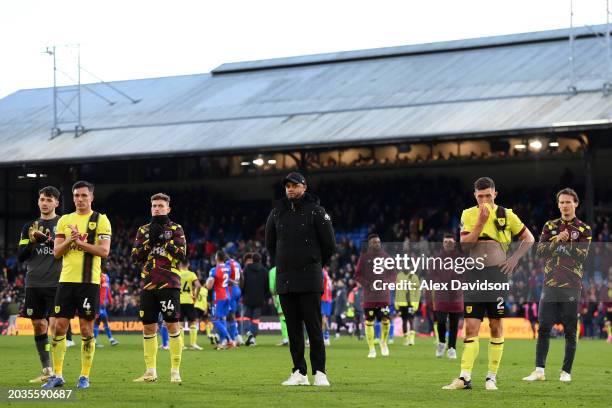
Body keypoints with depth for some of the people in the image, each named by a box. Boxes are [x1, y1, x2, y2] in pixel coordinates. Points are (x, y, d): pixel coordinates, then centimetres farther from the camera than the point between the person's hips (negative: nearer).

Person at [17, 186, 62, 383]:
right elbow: (20, 256, 9)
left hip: (56, 284, -4)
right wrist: (32, 241, -9)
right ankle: (46, 370, 14)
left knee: (55, 325, -12)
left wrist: (49, 240, -19)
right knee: (38, 326, 6)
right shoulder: (30, 226, 14)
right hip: (34, 284, 4)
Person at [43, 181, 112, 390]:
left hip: (89, 281, -4)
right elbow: (56, 252, 8)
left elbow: (104, 251, -9)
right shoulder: (64, 220, 13)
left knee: (86, 329, -1)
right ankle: (57, 375, 8)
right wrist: (69, 240, -11)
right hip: (66, 280, 4)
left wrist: (81, 242, -16)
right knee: (59, 327, 1)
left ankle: (85, 376, 7)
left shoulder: (100, 220, 1)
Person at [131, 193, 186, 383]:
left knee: (172, 325, -7)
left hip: (169, 284, -4)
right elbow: (135, 256, 7)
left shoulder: (176, 229, 5)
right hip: (148, 285, 4)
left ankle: (175, 371, -2)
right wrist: (150, 240, -6)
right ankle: (151, 371, 12)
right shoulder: (144, 230, 15)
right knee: (148, 327, 5)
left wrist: (165, 238, -12)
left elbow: (182, 253, -7)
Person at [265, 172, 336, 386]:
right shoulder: (277, 213, 10)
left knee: (314, 326, -6)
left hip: (309, 280, -4)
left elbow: (329, 244, 3)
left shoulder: (315, 211, -2)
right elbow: (270, 244, 23)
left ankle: (319, 372, -5)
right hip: (285, 280, 4)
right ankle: (299, 372, 8)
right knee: (293, 328, 5)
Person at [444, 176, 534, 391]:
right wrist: (481, 221, -13)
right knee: (471, 327, -3)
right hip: (474, 275, 1)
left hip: (497, 274, -1)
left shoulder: (506, 215, 4)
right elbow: (465, 243, -6)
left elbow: (529, 239, 12)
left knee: (496, 325, 2)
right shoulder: (468, 214, 6)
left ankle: (492, 377, 9)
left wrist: (514, 258, 0)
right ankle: (465, 377, -6)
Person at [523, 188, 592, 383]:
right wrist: (557, 240, -12)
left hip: (571, 286, -2)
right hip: (550, 284, 2)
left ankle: (566, 372, 7)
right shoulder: (550, 226, 12)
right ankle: (539, 371, -1)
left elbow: (582, 256, -6)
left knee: (570, 331, 0)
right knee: (543, 328, -3)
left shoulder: (584, 229, 4)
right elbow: (539, 250, 0)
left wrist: (567, 242, -15)